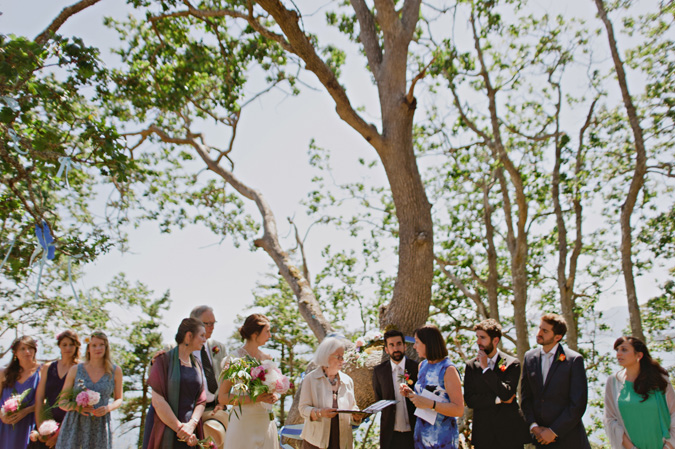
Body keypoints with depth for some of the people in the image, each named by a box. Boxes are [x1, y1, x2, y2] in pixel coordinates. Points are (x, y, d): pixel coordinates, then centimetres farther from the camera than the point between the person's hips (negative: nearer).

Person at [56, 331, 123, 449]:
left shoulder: (115, 371, 5)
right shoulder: (75, 370, 5)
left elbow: (118, 399, 15)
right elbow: (62, 402, 9)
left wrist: (108, 408, -7)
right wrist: (76, 407, -12)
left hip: (99, 427, 0)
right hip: (74, 425, 0)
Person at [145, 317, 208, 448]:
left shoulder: (196, 364, 10)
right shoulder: (164, 360, -6)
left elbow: (201, 400, 5)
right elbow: (157, 401, -12)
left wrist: (192, 424, -12)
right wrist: (180, 428, -13)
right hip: (168, 434, -4)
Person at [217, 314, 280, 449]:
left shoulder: (267, 359, 8)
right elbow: (222, 397, -13)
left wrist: (274, 396, -2)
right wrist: (255, 398, -19)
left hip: (266, 423, 5)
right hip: (243, 423, -5)